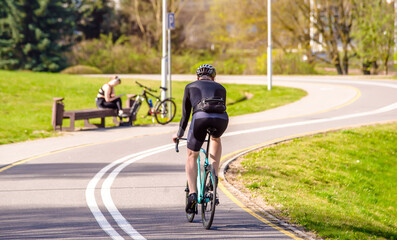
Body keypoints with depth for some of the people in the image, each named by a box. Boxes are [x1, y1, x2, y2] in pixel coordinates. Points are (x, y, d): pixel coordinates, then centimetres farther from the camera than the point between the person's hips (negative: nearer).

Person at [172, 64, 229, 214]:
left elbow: (185, 113, 32)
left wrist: (179, 134, 44)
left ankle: (192, 193, 1)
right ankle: (214, 176, 25)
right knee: (216, 139, 38)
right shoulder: (221, 88, 33)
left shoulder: (190, 87, 29)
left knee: (191, 156, 17)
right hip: (221, 119, 2)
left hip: (201, 117, -2)